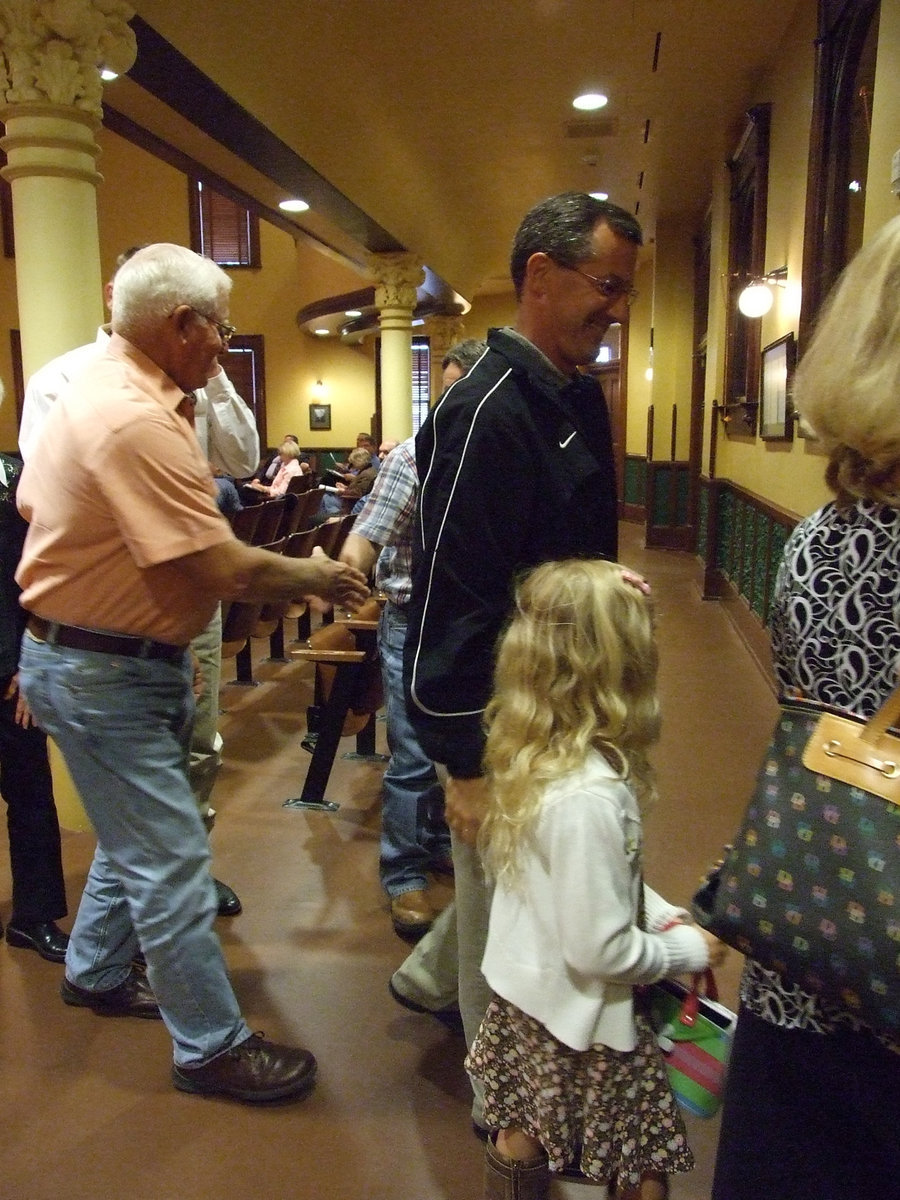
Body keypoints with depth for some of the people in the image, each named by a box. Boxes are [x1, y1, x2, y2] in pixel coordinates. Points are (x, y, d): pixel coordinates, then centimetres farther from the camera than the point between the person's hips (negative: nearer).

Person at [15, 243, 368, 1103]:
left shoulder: (98, 387, 6)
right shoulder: (137, 422, -26)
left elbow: (31, 503, 15)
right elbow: (223, 570, -28)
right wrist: (316, 577, -11)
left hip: (123, 660, 10)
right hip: (101, 673, -10)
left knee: (136, 834, 24)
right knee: (171, 861, 0)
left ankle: (95, 973, 44)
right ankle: (211, 1048, 17)